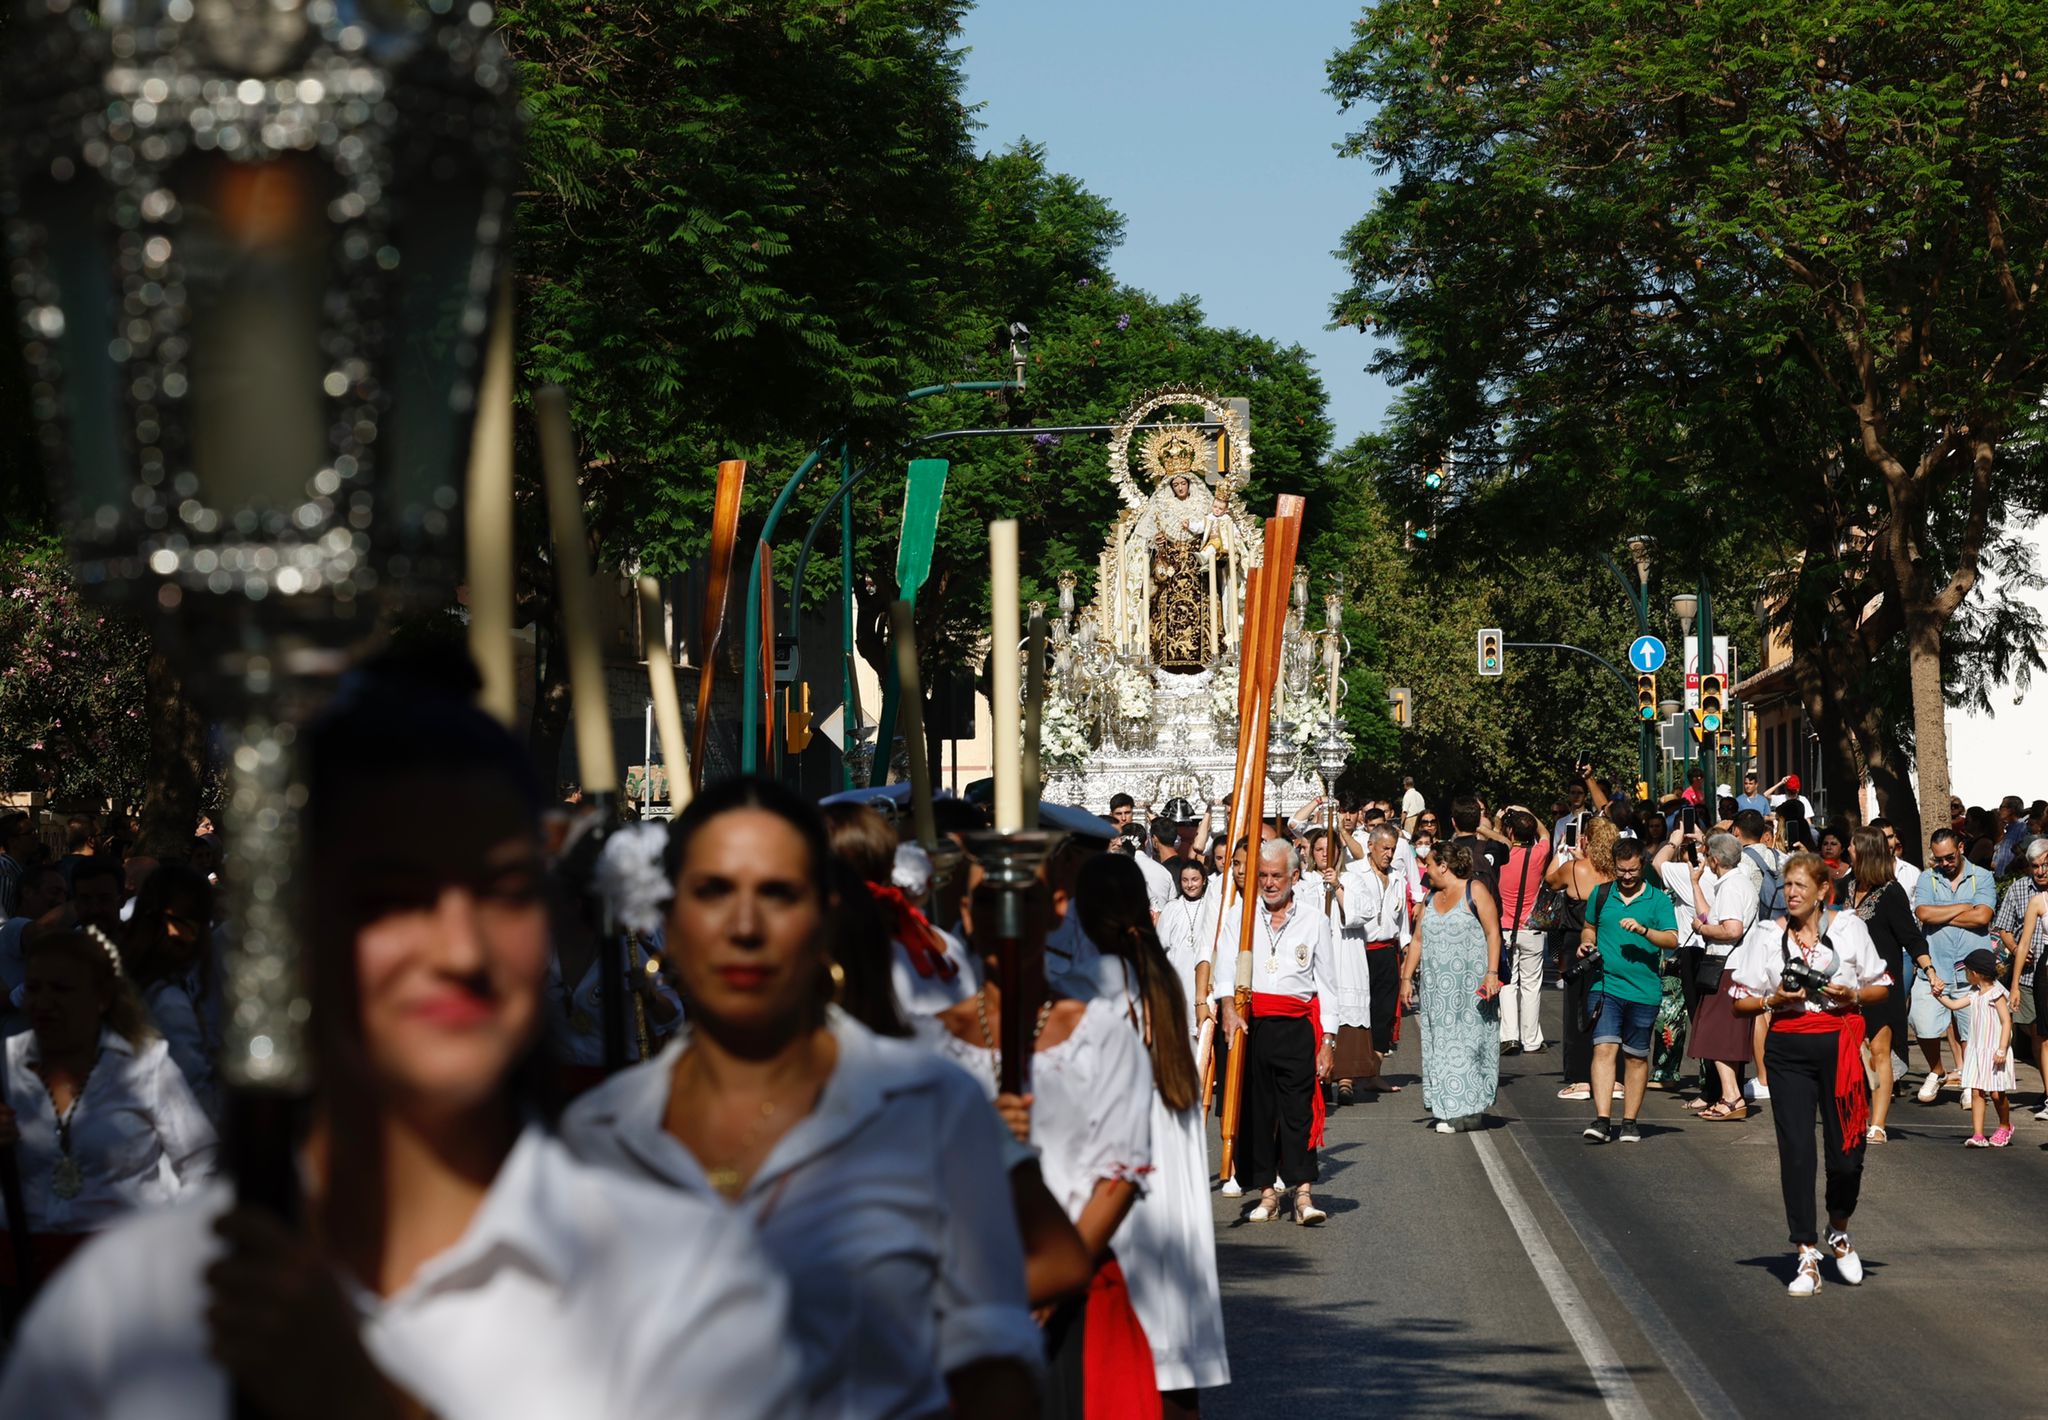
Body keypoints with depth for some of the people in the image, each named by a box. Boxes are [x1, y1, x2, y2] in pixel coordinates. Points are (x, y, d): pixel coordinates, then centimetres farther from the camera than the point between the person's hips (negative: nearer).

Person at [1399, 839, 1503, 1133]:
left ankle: (1470, 1110, -4)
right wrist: (1406, 977, 11)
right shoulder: (1431, 897, 16)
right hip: (1436, 986, 6)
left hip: (1470, 986, -6)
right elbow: (1417, 940, 18)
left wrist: (1492, 973, -16)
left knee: (1468, 1042, -5)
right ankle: (1451, 1108, 4)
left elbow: (1493, 933, -8)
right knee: (1441, 1044, 2)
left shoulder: (1474, 890, -3)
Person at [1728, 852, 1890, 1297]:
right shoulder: (1766, 935, 5)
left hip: (1840, 1045, 0)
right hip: (1789, 1048, 0)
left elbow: (1881, 988, 11)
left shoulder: (1848, 928, 4)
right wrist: (1774, 999, -11)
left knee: (1847, 1153, 0)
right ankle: (1807, 1255, 3)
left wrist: (1851, 995, -9)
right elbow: (1740, 1002, 8)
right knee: (1796, 1153, -4)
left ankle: (1839, 1232, 29)